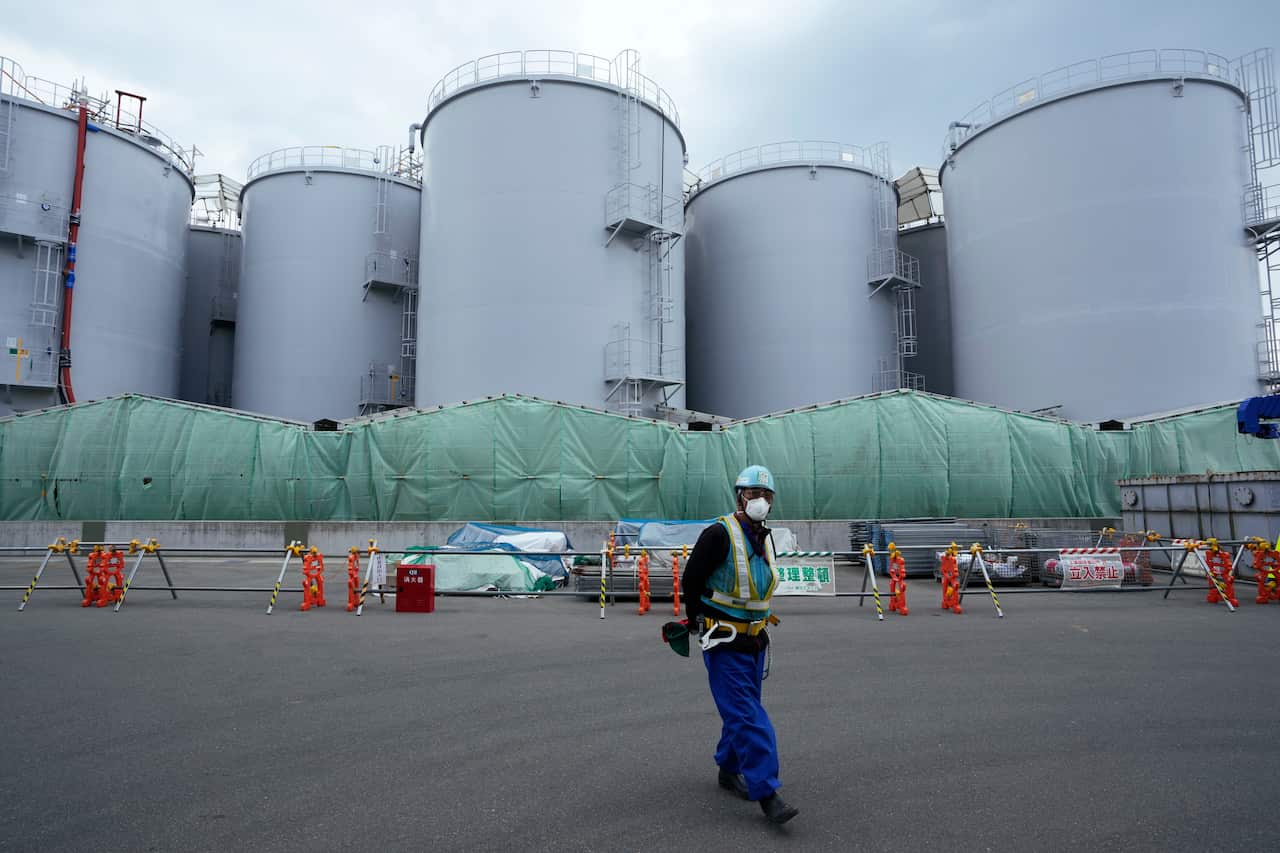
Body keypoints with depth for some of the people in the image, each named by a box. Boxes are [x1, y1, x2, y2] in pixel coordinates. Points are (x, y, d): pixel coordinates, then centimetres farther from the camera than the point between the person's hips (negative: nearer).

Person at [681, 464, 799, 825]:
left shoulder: (765, 539, 8)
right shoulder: (719, 534, -17)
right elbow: (691, 580, -10)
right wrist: (697, 620, 0)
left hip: (754, 641, 8)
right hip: (724, 644, -8)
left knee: (742, 711, 17)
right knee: (748, 717, -9)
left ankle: (729, 770, 35)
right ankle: (766, 793, -5)